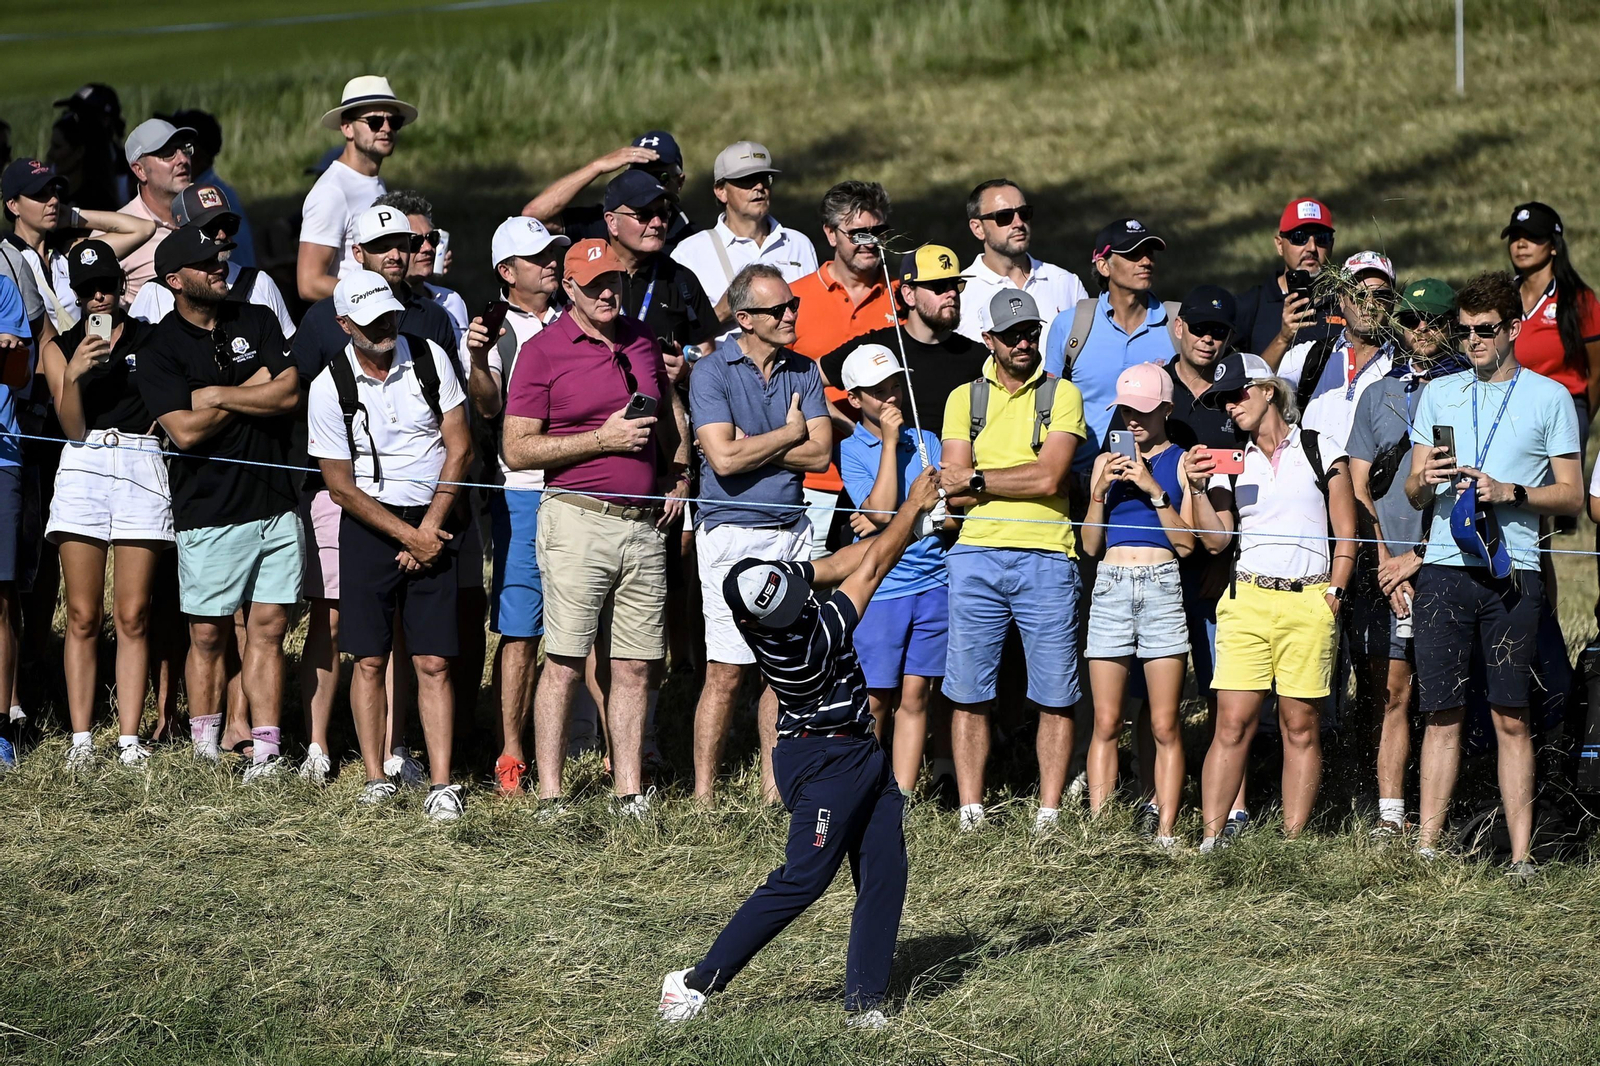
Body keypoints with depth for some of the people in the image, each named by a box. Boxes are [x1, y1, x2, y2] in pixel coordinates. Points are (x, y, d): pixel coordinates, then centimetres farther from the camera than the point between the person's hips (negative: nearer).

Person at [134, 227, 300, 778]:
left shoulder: (258, 322, 10)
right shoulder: (161, 350, -2)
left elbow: (290, 394, -2)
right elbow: (186, 431, -13)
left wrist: (217, 394, -6)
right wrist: (252, 392, -5)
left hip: (275, 504, 3)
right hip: (209, 514, -3)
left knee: (268, 629, 1)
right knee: (208, 635, 1)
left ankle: (265, 750, 2)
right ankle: (206, 749, 10)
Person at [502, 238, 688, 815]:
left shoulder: (641, 338, 13)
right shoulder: (543, 351, -4)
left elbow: (669, 408, 31)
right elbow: (517, 450, -8)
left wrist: (679, 476, 19)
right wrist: (603, 439, -13)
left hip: (645, 524, 5)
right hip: (579, 522, -5)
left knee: (635, 668, 5)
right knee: (564, 664, -6)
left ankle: (629, 791, 10)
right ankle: (550, 795, -2)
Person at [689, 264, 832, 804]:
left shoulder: (804, 372, 10)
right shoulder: (712, 371, -5)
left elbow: (819, 453, -2)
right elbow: (725, 459, -16)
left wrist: (748, 445, -9)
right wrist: (787, 434, -4)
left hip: (792, 531, 5)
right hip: (732, 532, -5)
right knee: (726, 673, -6)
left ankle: (774, 787, 12)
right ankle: (703, 795, -1)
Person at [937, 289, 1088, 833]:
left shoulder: (1062, 395, 7)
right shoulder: (964, 399, 13)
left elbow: (1049, 477, -7)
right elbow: (954, 492, 3)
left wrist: (975, 479, -2)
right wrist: (1019, 481, -6)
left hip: (1046, 558, -2)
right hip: (976, 555, 2)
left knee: (1056, 696, -1)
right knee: (968, 691, 1)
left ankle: (1049, 813, 4)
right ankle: (970, 813, 6)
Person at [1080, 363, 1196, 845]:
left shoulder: (1181, 462, 5)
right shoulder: (1108, 462, 15)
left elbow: (1186, 543, -2)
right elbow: (1090, 545, 14)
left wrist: (1154, 490, -9)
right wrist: (1100, 491, 0)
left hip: (1163, 586, -3)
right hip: (1110, 585, 3)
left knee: (1165, 725, -4)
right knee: (1106, 723, -1)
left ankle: (1164, 830, -5)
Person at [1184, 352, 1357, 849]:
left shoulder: (1320, 451, 7)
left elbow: (1346, 532, 7)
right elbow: (1215, 539, 9)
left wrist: (1332, 594, -1)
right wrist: (1198, 489, -4)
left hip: (1309, 603, -2)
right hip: (1247, 599, 2)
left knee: (1301, 727, -2)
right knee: (1232, 723, -6)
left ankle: (1293, 842, 1)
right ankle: (1211, 838, -7)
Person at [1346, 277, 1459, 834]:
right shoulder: (1378, 395, 16)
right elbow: (1358, 489, 13)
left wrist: (1417, 558, -7)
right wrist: (1386, 563, 0)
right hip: (1384, 569, 3)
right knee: (1393, 692, -1)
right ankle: (1389, 815, 0)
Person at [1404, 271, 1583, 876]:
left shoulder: (1549, 397, 7)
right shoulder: (1439, 395, 16)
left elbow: (1572, 497, 5)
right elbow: (1413, 496, 16)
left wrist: (1510, 492, -11)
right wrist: (1425, 480, -8)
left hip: (1512, 571, -2)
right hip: (1445, 569, 2)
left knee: (1511, 717, -3)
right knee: (1442, 712, 0)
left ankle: (1521, 854, -3)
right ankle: (1426, 846, 2)